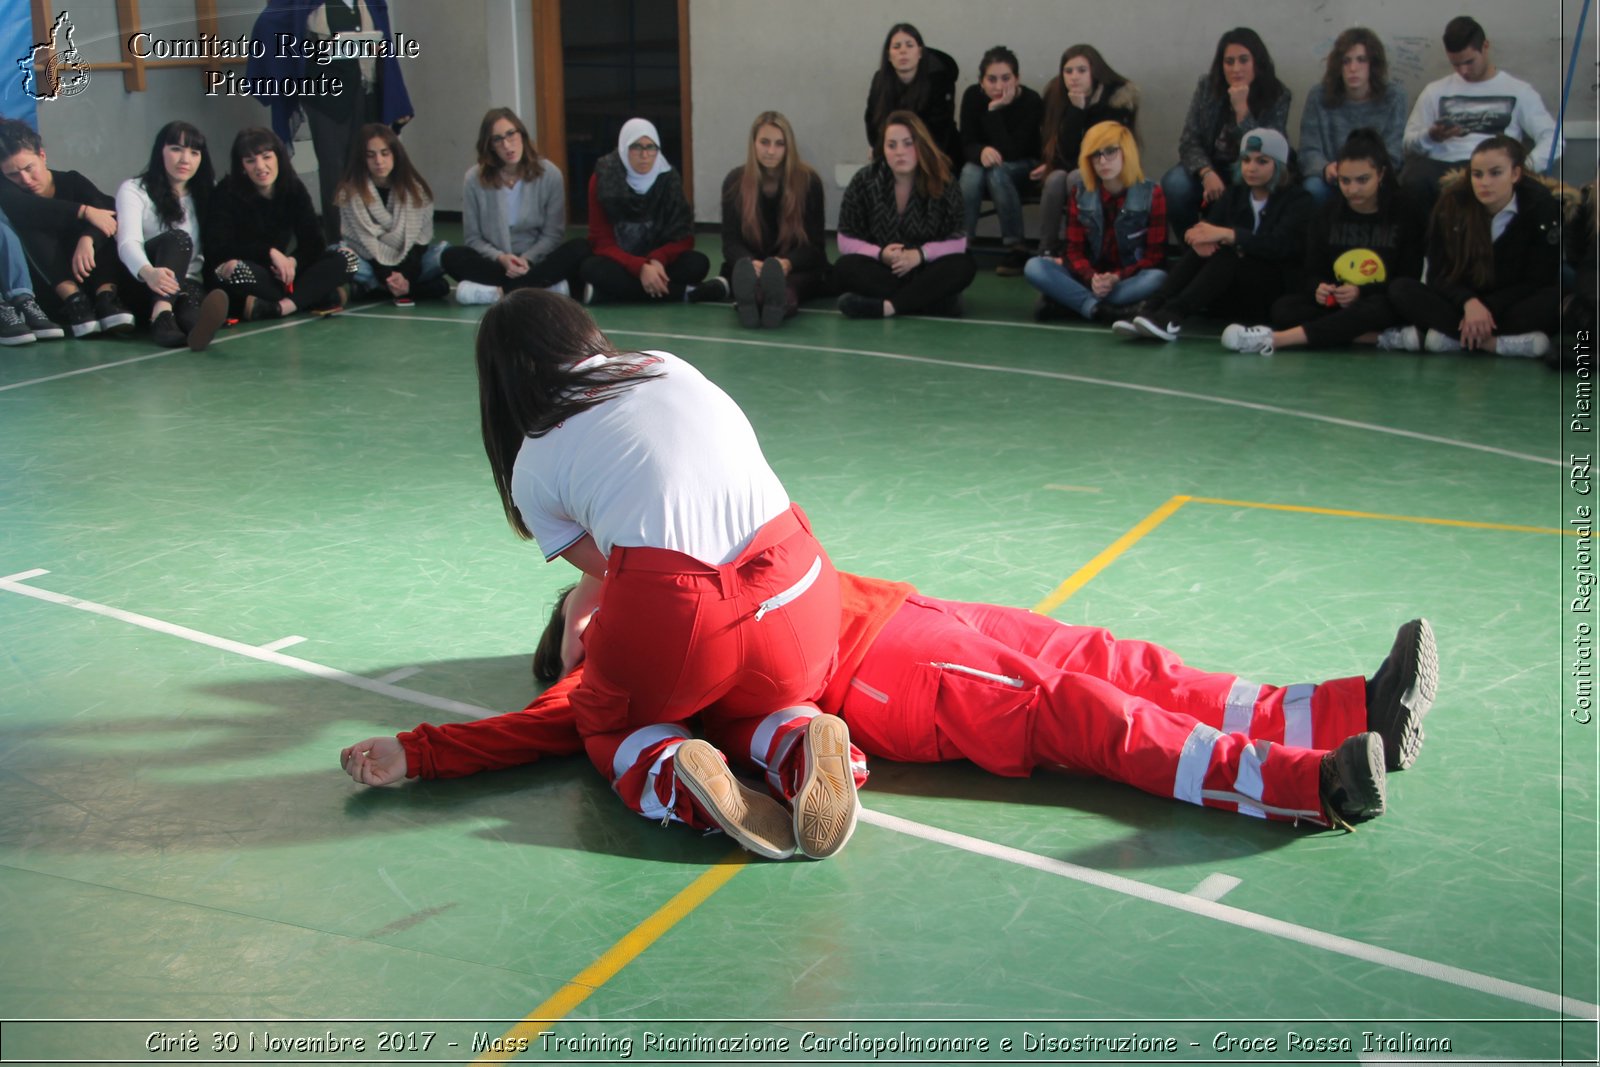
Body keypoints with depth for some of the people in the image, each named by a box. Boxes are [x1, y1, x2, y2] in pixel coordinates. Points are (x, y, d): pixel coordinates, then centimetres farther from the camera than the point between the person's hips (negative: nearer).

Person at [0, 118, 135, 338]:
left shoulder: (71, 181, 4)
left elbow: (110, 210, -17)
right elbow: (24, 207, -26)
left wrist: (87, 239, -38)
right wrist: (84, 211, -35)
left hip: (83, 276, 1)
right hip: (40, 285, -1)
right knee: (31, 223, -25)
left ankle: (105, 296, -41)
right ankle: (73, 299, -43)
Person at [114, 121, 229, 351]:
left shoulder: (207, 193, 17)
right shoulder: (134, 190, 1)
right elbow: (128, 242, -17)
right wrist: (148, 272, -39)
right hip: (142, 286, -2)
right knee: (177, 238, -31)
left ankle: (198, 323, -73)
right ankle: (162, 316, -59)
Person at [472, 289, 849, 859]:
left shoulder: (531, 469, 13)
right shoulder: (669, 367, 24)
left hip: (672, 626, -3)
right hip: (796, 600, 3)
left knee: (604, 720, 28)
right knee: (764, 702, 33)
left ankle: (672, 770, -5)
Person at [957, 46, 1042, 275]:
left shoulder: (1030, 100, -22)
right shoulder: (972, 96, -13)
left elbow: (1010, 152, -29)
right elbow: (967, 145, -11)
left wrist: (995, 110, -35)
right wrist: (982, 151, -35)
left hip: (1023, 168, -2)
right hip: (984, 162, 2)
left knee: (997, 171, -35)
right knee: (970, 172, -32)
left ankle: (1015, 248, -27)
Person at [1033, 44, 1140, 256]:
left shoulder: (1118, 96, -17)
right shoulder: (1058, 95, -9)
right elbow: (1067, 151, -17)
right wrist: (1076, 109, -26)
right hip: (1076, 168, 3)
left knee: (1076, 178, -33)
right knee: (1055, 178, -30)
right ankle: (1046, 251, -25)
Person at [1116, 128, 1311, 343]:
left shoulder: (1298, 199, -1)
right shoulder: (1233, 194, 13)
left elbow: (1279, 244, -21)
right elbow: (1211, 226, -4)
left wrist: (1227, 234, -35)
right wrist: (1199, 236, -31)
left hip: (1275, 292, -4)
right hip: (1231, 294, 4)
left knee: (1228, 253, -32)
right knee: (1201, 249, -25)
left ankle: (1172, 316, -51)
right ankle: (1152, 311, -41)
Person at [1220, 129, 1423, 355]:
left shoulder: (1405, 214, -4)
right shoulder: (1326, 215, 6)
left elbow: (1409, 279, -4)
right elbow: (1312, 274, 6)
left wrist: (1361, 292, -21)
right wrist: (1318, 288, -20)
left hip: (1384, 304, -3)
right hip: (1335, 304, 4)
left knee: (1378, 308, -40)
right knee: (1283, 308, -24)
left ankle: (1273, 339, -49)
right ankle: (1380, 338, -34)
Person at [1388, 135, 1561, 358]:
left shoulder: (1540, 206, -12)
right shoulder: (1452, 202, -10)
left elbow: (1538, 280, -10)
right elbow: (1439, 273, -7)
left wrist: (1487, 307, -24)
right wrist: (1469, 302, -27)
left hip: (1511, 304, -1)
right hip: (1462, 304, 1)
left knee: (1557, 297, -32)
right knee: (1401, 289, -24)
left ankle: (1452, 336, -34)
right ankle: (1504, 341, -34)